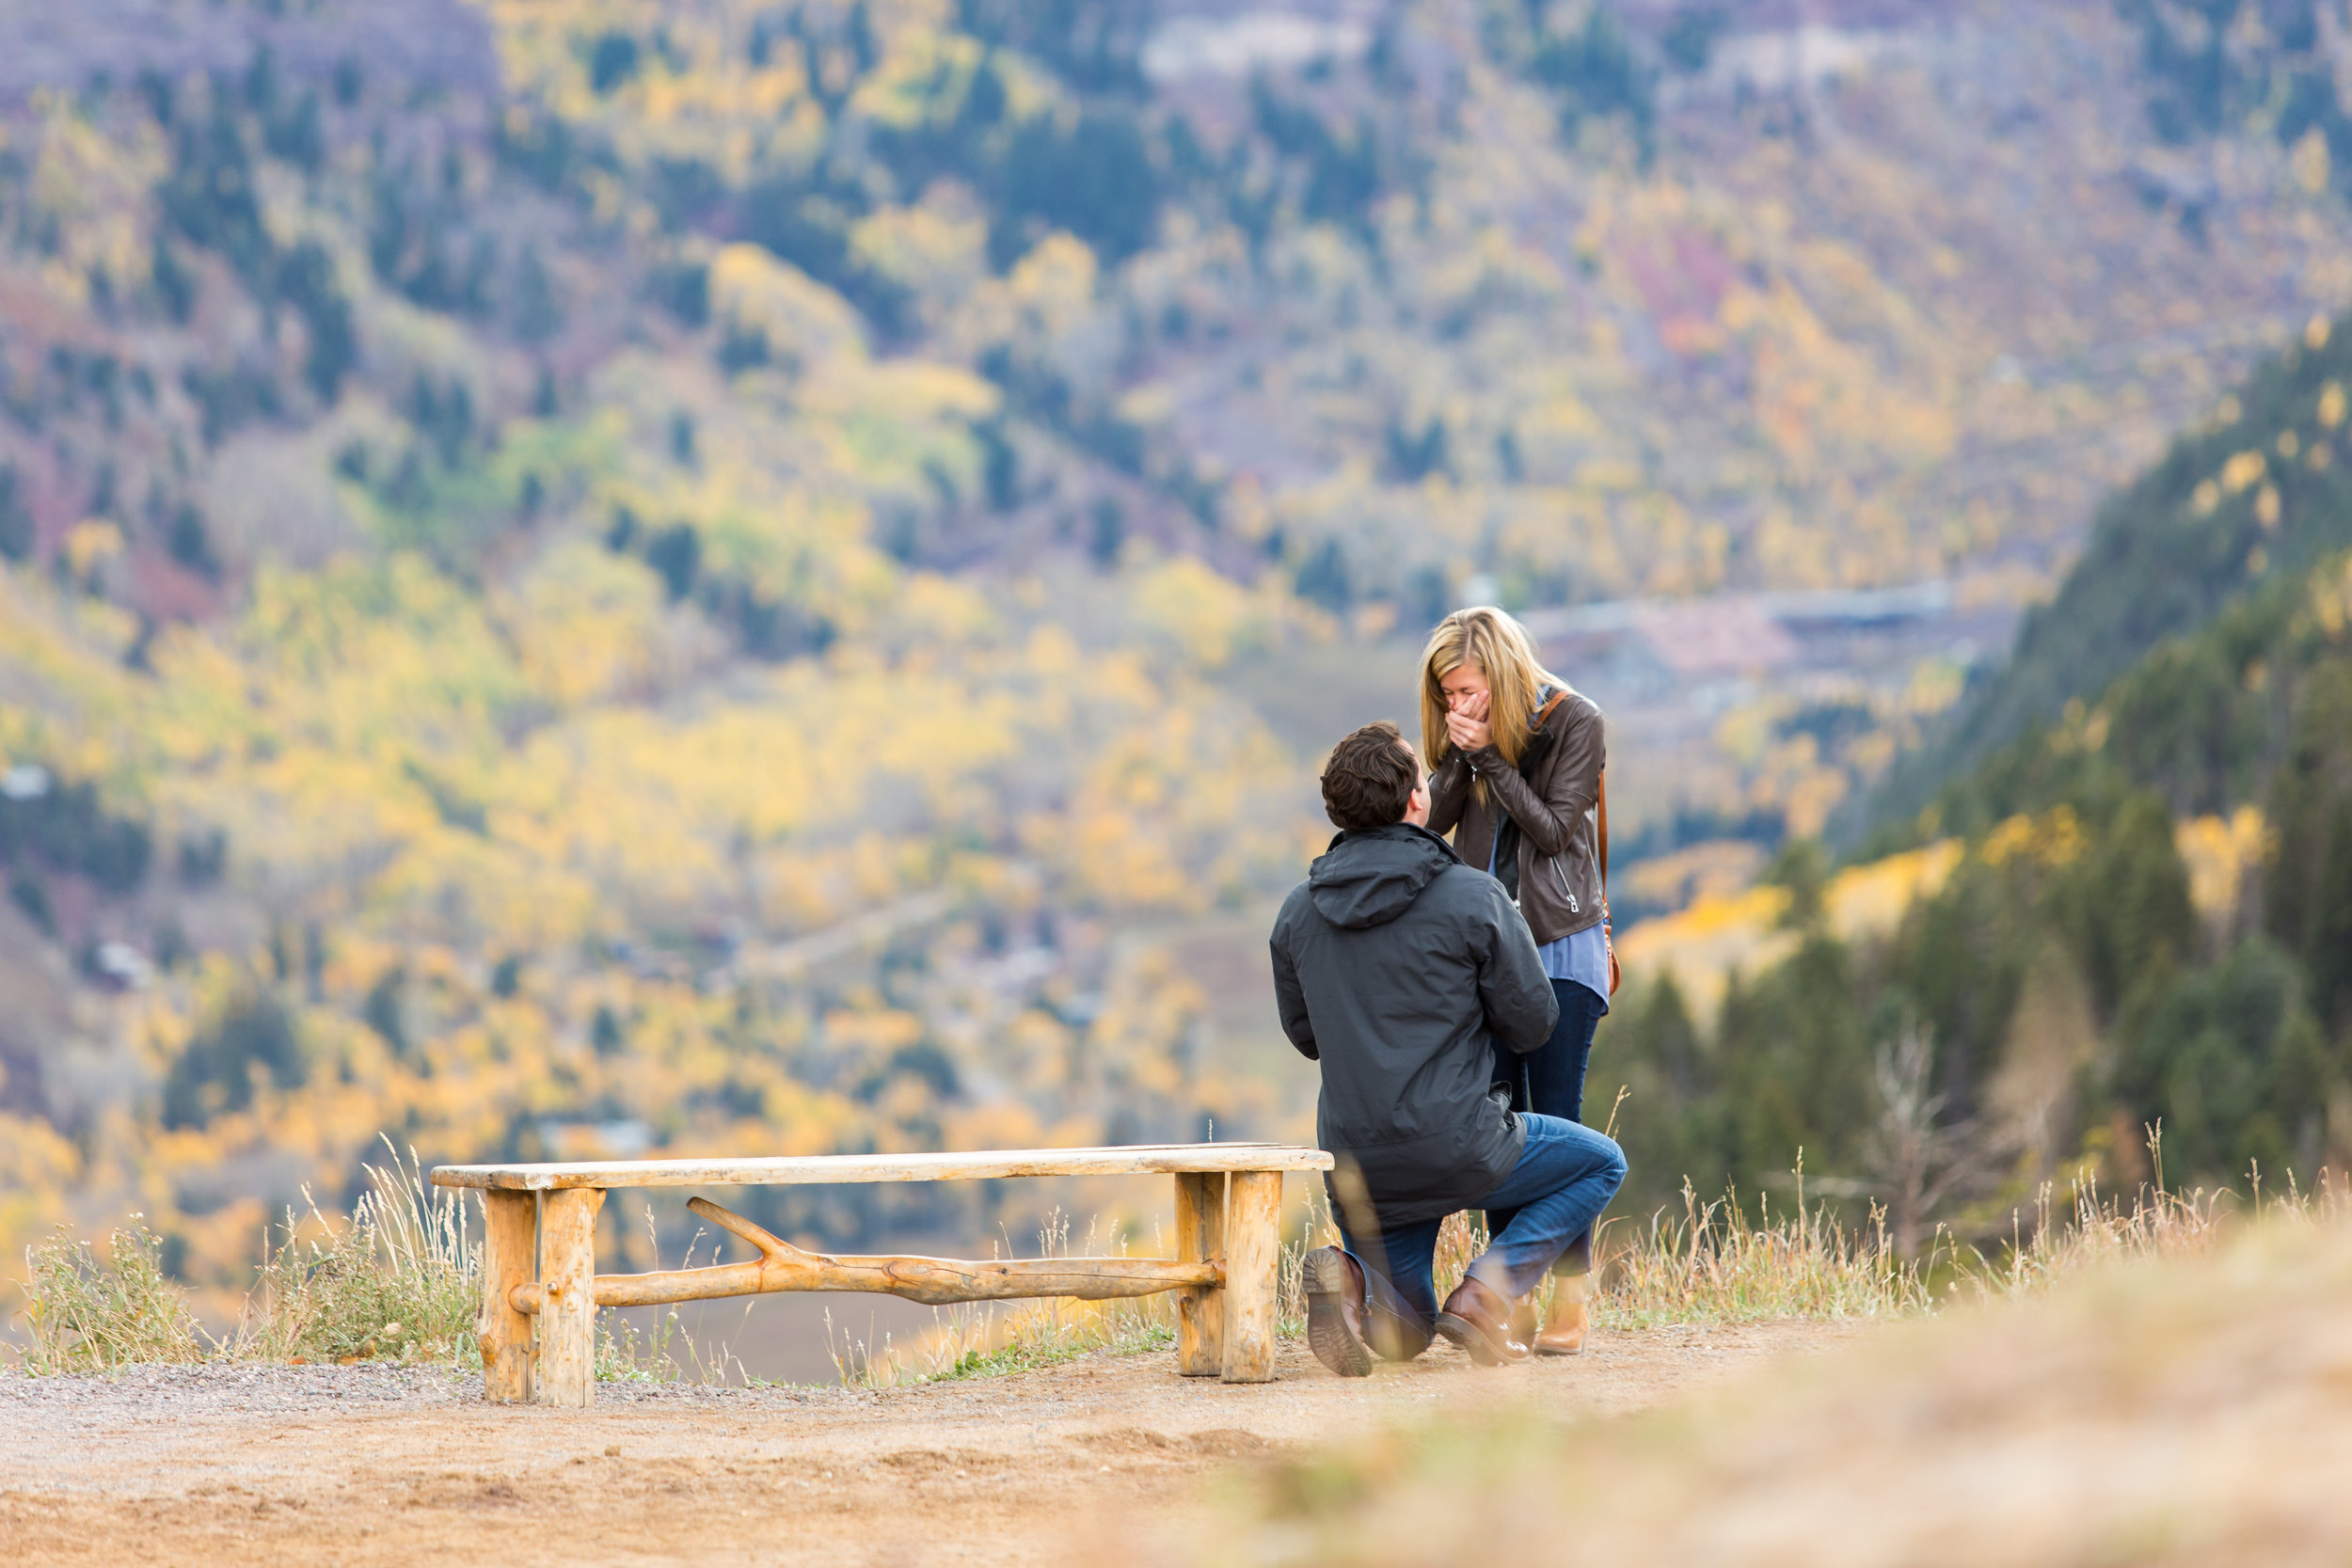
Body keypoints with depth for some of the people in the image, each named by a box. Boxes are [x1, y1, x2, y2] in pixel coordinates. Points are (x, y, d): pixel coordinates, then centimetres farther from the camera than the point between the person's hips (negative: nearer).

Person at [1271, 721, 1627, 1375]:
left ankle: (1352, 1274, -13)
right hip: (1453, 1145, -5)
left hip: (1355, 1161, 5)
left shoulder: (1297, 912, 4)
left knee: (1405, 1331, 24)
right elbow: (1531, 1024, -4)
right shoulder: (1471, 897, -11)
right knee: (1600, 1164, 21)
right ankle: (1483, 1291, -1)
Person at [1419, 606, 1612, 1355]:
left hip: (1561, 943, -5)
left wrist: (1489, 757, -17)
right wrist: (1460, 755, -17)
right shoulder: (1468, 731, 6)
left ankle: (1570, 1298, -7)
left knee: (1555, 1117, -9)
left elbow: (1553, 829, -13)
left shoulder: (1575, 723, -9)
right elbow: (1436, 817, -1)